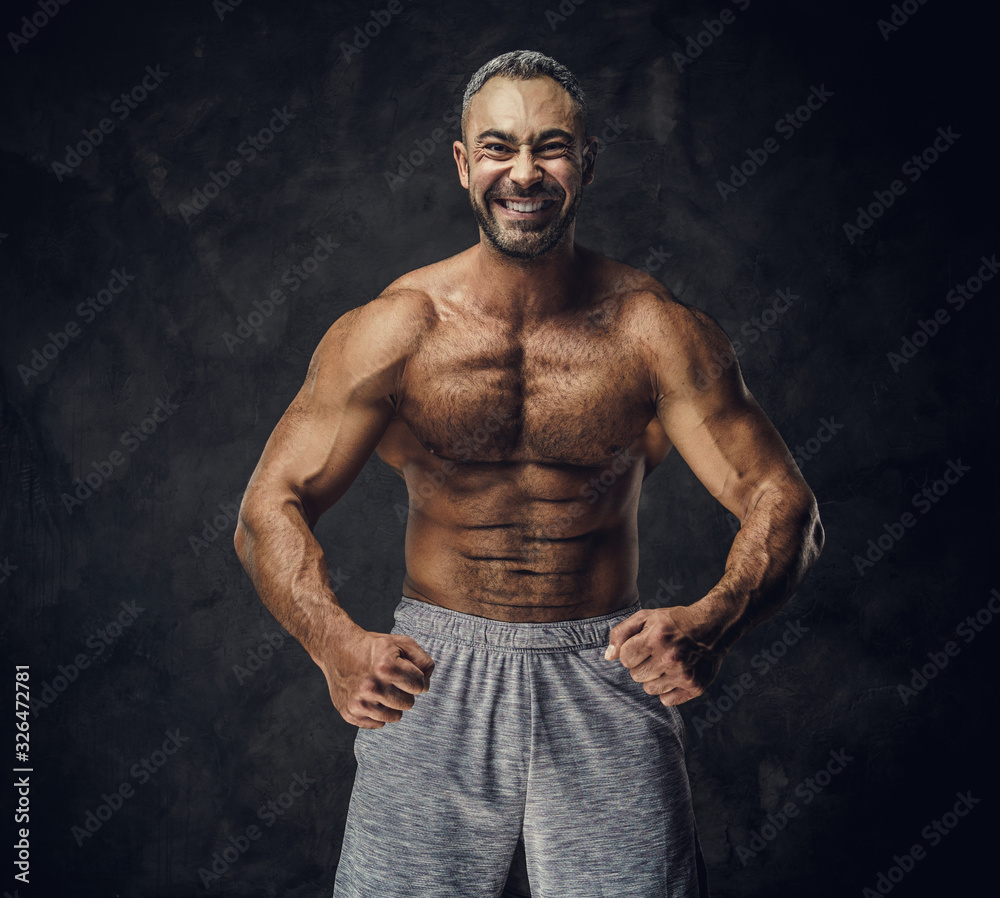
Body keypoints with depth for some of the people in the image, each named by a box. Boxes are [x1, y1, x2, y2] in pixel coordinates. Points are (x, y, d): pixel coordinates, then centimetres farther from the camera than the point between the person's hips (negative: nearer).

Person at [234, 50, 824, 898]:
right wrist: (338, 646, -22)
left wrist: (713, 621, -26)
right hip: (434, 674, 1)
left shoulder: (654, 330, -6)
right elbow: (271, 507, -5)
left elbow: (784, 504, -6)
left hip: (605, 672, 0)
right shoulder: (392, 331, -5)